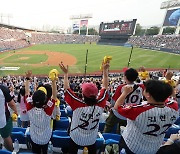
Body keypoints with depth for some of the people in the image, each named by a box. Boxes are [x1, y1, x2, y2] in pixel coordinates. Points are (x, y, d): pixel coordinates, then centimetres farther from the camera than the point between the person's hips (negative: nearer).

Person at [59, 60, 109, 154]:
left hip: (76, 138, -1)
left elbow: (67, 89, -25)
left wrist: (66, 73, -17)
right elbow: (105, 87, -16)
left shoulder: (78, 106, -34)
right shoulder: (100, 105, -27)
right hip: (92, 139, 2)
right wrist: (105, 70, -10)